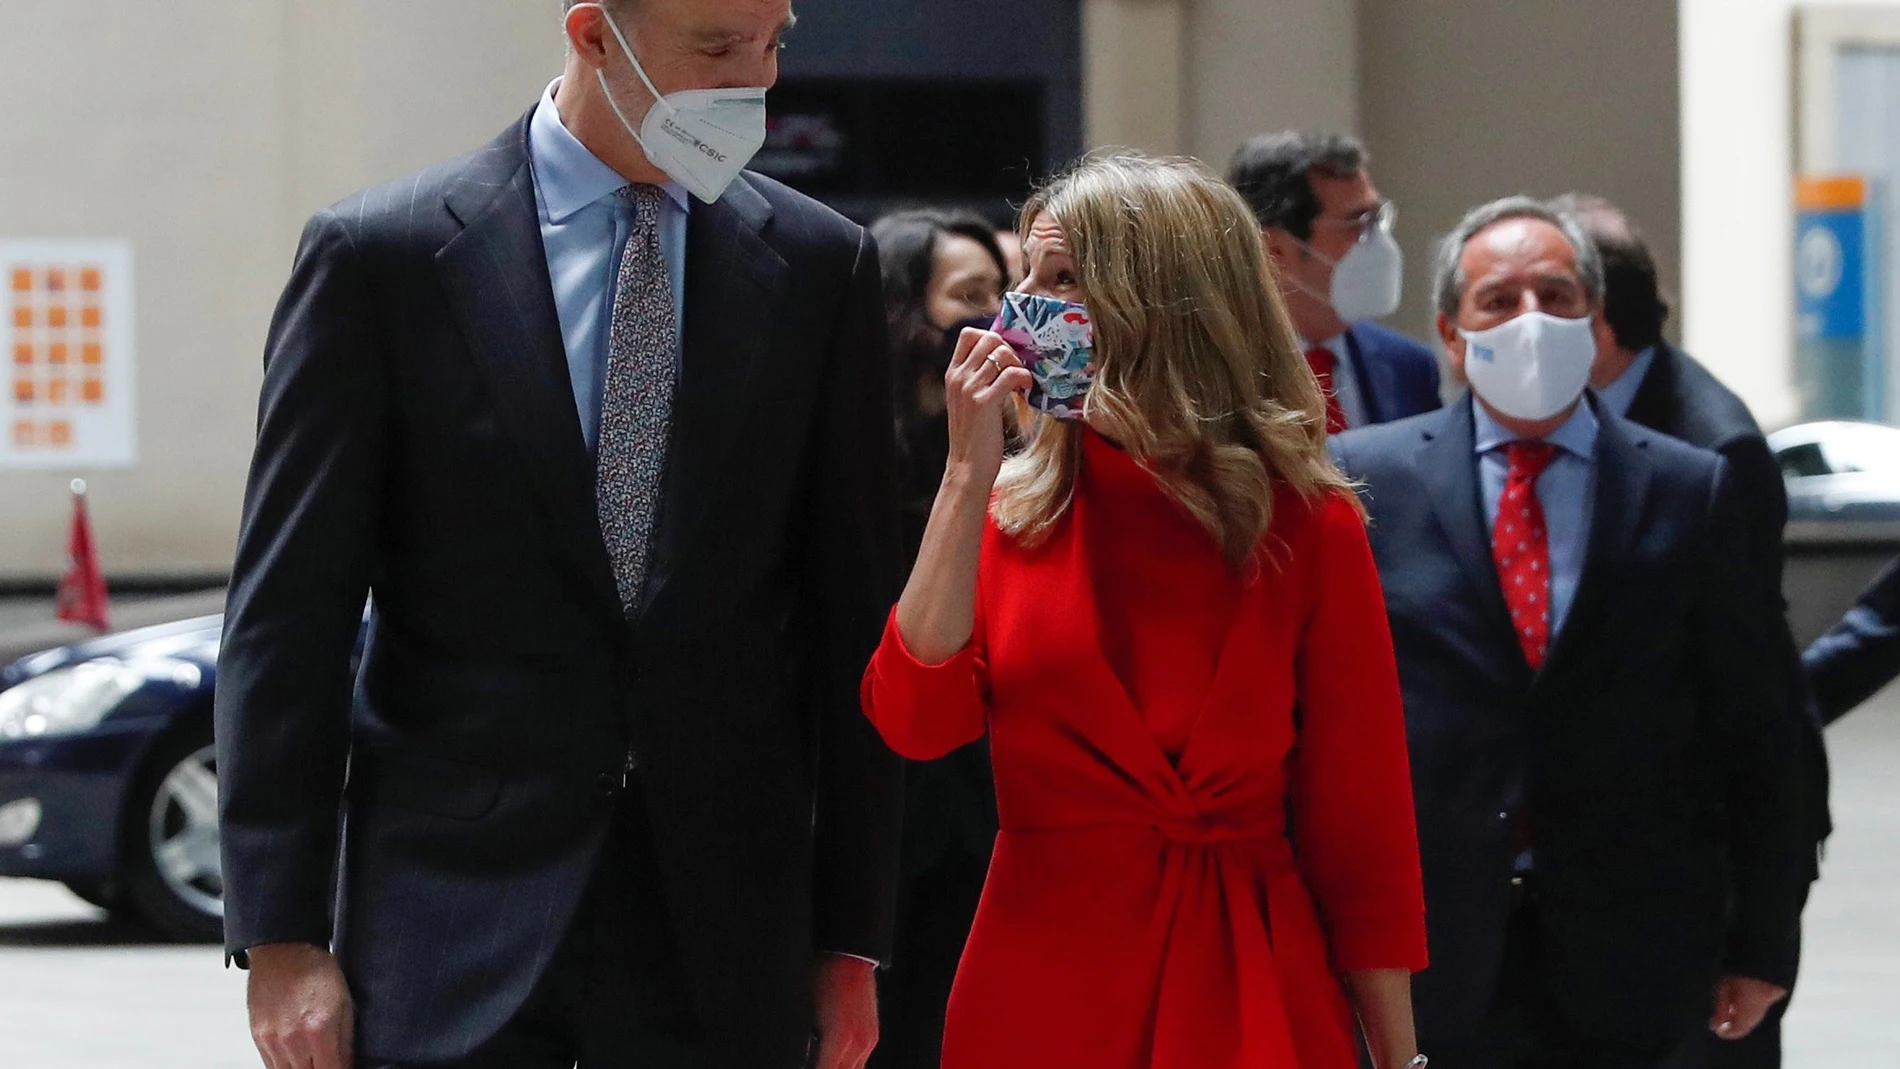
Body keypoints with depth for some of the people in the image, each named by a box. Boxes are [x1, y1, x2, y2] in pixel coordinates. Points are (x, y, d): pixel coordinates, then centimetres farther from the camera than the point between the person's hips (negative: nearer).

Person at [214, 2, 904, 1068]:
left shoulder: (821, 267, 7)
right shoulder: (382, 258, -1)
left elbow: (851, 614, 9)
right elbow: (287, 615, -2)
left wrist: (851, 936, 7)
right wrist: (282, 939, -7)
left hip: (725, 929, 2)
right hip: (456, 917, -2)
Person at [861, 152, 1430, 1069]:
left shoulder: (1305, 525, -3)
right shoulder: (1009, 508, 3)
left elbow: (1362, 812, -2)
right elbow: (915, 719, -11)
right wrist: (967, 476, -12)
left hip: (1250, 991, -2)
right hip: (1041, 976, 2)